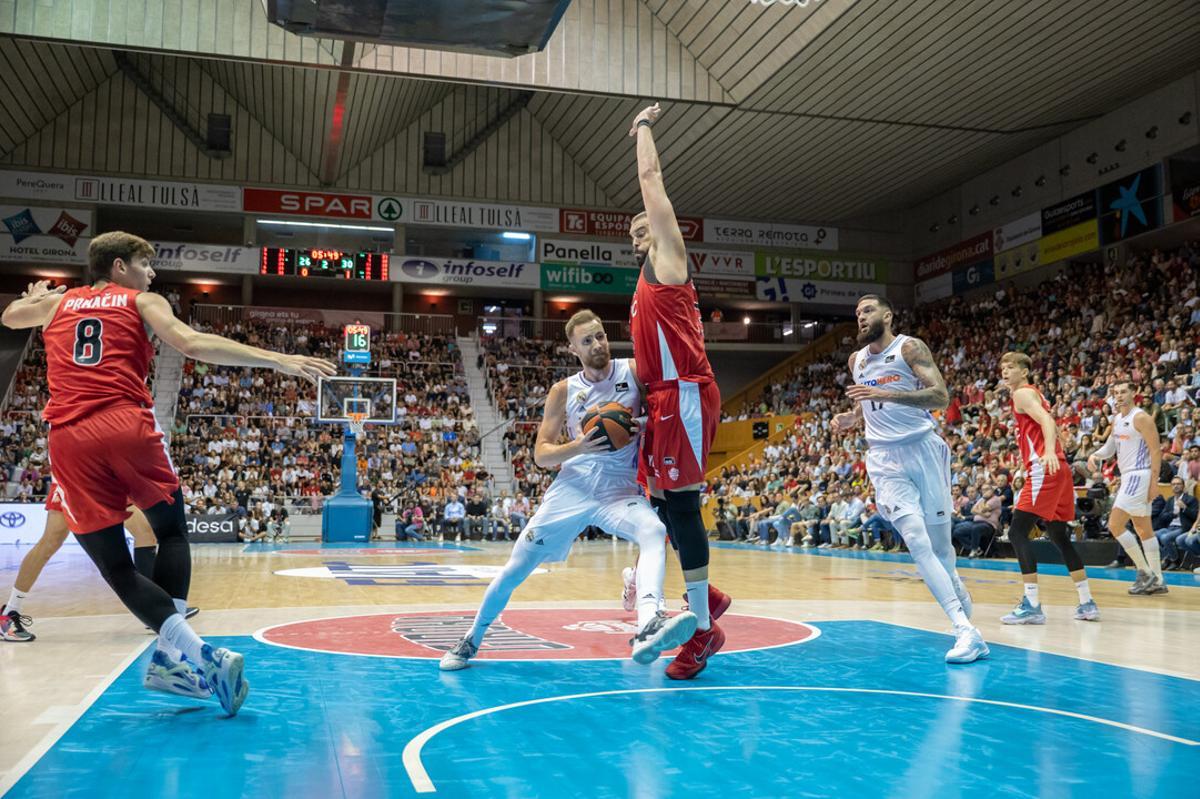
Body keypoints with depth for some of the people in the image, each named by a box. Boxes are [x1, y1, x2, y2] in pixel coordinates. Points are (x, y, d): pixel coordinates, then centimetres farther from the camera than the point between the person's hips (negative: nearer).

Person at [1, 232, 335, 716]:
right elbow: (194, 345, -5)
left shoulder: (57, 302, 24)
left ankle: (198, 655, -9)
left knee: (115, 567, 5)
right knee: (172, 533, 18)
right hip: (128, 426, -2)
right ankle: (170, 654, 6)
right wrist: (279, 361, -10)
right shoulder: (141, 302, 13)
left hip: (69, 438, 3)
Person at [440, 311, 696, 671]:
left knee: (654, 532, -34)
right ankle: (470, 640, 25)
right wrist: (578, 447, -19)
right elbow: (541, 454, 1)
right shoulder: (564, 391, 3)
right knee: (516, 568, 3)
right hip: (572, 489, 1)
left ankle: (648, 628, -55)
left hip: (621, 490, -1)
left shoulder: (634, 371, 0)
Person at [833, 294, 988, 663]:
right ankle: (966, 631, -16)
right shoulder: (856, 360, 13)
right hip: (885, 458, 3)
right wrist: (851, 419, 3)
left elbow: (941, 396, -16)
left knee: (938, 543, 5)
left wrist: (885, 394, -26)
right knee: (917, 542, -15)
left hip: (924, 449, -3)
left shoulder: (910, 348, -4)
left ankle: (958, 593, 39)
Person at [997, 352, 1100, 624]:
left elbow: (1048, 421, -20)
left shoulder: (1023, 394, -4)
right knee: (1058, 535, 17)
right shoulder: (1034, 393, 24)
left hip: (1044, 470, -10)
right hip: (1058, 469, 10)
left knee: (1017, 532, -12)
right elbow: (1051, 427, 29)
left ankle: (1032, 605, -17)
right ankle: (1087, 604, 21)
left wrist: (1049, 453, -36)